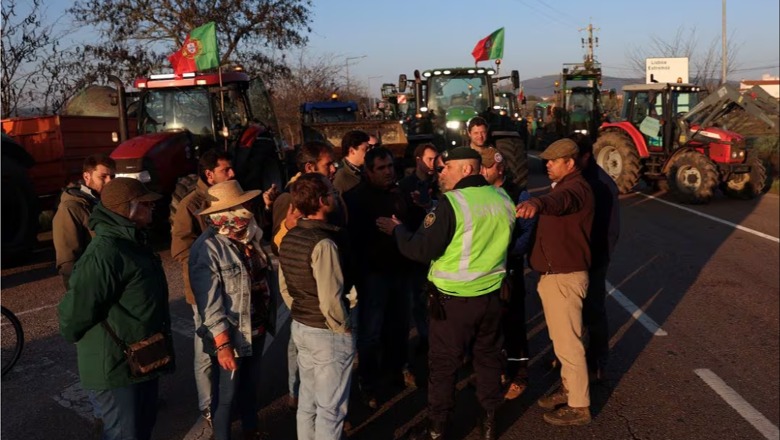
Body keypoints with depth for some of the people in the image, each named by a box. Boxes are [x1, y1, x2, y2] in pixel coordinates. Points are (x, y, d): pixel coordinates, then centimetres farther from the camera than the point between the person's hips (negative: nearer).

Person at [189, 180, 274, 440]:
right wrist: (223, 344, -23)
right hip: (231, 336, -7)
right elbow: (209, 302, -22)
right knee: (226, 394, 12)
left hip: (257, 329, 7)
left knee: (250, 385, 26)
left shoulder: (248, 237, 1)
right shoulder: (208, 248, -22)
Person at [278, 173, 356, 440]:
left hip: (300, 328, 8)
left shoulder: (288, 239, 2)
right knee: (330, 408, 8)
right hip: (328, 334, -8)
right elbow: (330, 300, -25)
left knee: (307, 400, 21)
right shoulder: (323, 243, -24)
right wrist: (344, 328, -10)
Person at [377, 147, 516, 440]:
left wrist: (396, 229, -2)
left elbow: (423, 250, -19)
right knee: (488, 357, 19)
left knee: (443, 364, 9)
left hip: (454, 298, -6)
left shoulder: (452, 202, -20)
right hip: (491, 294, 6)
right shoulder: (502, 199, 0)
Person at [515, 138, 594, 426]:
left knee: (568, 343, -3)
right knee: (561, 340, 20)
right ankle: (568, 389, 35)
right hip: (553, 274, 11)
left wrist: (537, 203, -65)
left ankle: (579, 406, 9)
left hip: (565, 277, -11)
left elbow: (561, 201, -44)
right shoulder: (562, 186, 17)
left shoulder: (576, 187, -20)